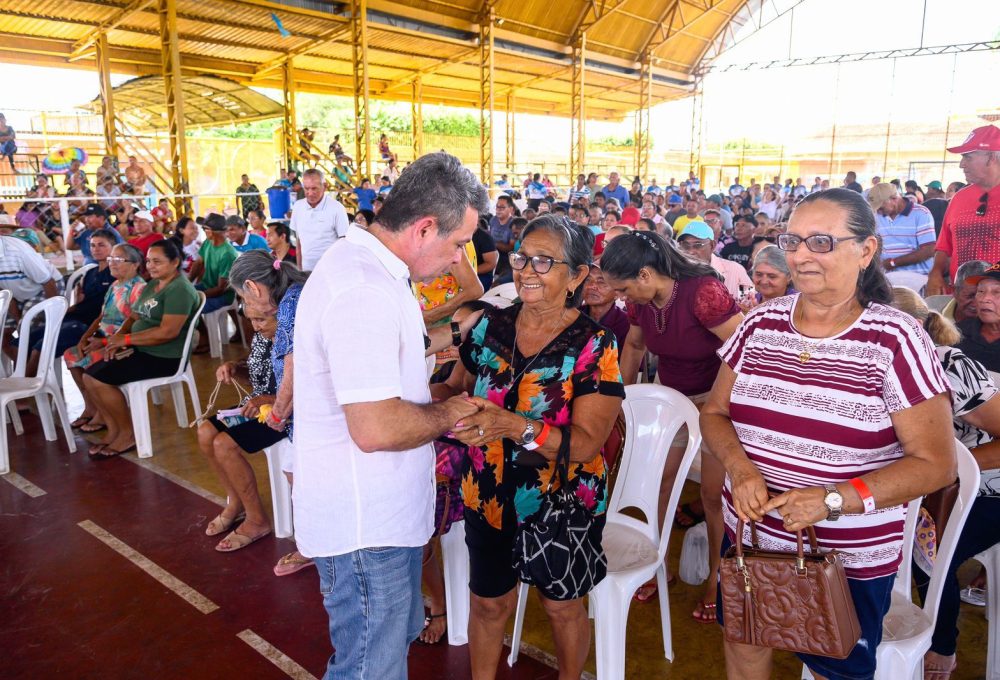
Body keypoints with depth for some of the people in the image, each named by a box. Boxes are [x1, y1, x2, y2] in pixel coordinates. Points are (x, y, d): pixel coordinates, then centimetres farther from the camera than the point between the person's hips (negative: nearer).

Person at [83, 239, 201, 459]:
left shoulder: (180, 290, -16)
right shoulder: (151, 286, 16)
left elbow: (168, 332, -25)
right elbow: (134, 317, 16)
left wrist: (127, 339, -17)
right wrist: (118, 337, -6)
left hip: (164, 357, -10)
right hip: (141, 350, 10)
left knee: (100, 380, -17)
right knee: (89, 376, -1)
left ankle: (128, 433, 0)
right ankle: (114, 430, 9)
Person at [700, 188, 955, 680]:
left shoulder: (896, 340, -14)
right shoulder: (761, 323, -3)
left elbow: (936, 464, -12)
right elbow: (714, 413, 4)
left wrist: (835, 499, -24)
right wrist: (739, 467, -16)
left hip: (851, 560, -3)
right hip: (749, 534, 4)